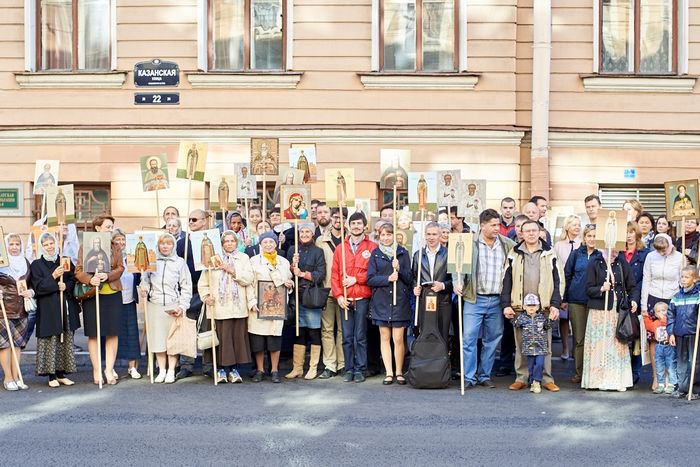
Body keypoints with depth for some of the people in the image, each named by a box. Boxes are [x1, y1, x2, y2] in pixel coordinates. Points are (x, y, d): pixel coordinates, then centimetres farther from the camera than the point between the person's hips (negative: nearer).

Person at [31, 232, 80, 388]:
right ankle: (52, 376, 2)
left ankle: (62, 373, 13)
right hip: (47, 309, -3)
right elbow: (38, 287, -8)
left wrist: (66, 286, -12)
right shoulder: (36, 264, 1)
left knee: (65, 340, 5)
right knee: (50, 341, -4)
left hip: (66, 308, 3)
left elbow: (74, 280, 8)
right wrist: (53, 277, -18)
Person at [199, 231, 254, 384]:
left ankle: (234, 368, 9)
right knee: (222, 337, -4)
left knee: (238, 336, -1)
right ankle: (221, 369, 6)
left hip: (238, 306, 1)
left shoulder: (244, 258, 11)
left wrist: (233, 271, -8)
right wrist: (206, 296, -1)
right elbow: (203, 282, 12)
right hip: (219, 307, -1)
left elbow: (249, 279, -1)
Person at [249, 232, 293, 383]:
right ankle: (259, 370, 10)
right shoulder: (254, 261, 5)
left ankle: (274, 371, 7)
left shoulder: (284, 262, 14)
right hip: (258, 305, -1)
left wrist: (289, 284, -3)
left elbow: (288, 281, 21)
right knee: (257, 339, -2)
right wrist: (252, 302, -11)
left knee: (275, 337, -2)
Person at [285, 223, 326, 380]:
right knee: (298, 333, 6)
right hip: (297, 295, 3)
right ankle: (297, 368, 12)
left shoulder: (318, 252, 3)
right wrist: (293, 265, -10)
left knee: (314, 332, -1)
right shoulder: (292, 250, 11)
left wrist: (303, 274, -14)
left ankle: (313, 368, 7)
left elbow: (320, 274, -5)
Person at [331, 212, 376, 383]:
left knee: (360, 336, 0)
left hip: (363, 298, -2)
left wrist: (356, 279, -8)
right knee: (347, 336, 4)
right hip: (345, 299, 2)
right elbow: (334, 274, 7)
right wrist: (338, 295, -3)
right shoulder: (340, 248, 11)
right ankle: (349, 369, 13)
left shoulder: (372, 247, 3)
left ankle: (360, 370, 8)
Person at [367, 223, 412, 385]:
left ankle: (399, 372, 10)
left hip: (400, 301, -1)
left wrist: (399, 269, -15)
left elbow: (409, 278, 3)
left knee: (398, 339, -3)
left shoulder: (402, 253, 6)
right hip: (381, 301, 1)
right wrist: (387, 278, -15)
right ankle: (389, 373, 11)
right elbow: (370, 279, -1)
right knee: (385, 337, 5)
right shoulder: (375, 254, 7)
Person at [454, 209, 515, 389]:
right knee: (469, 338, -7)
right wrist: (457, 283, -21)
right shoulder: (470, 243, -2)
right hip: (474, 299, -3)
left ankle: (484, 376, 21)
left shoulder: (507, 245, 6)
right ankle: (469, 377, 2)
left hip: (497, 300, 3)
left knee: (492, 340, 9)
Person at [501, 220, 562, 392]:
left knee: (545, 344, 3)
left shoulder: (549, 254, 5)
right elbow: (507, 281, 6)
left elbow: (556, 281, 4)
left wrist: (555, 305, -5)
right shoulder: (514, 254, 7)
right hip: (519, 307, 1)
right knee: (520, 344, 6)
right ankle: (521, 378, 14)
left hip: (544, 307, -1)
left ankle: (547, 379, 11)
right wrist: (506, 305, -3)